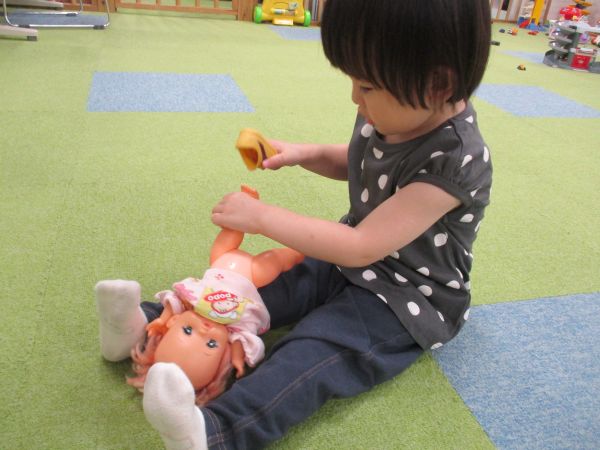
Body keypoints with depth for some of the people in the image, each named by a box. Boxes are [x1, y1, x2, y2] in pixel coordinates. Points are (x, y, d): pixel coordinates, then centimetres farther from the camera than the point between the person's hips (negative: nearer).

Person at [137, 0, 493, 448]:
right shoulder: (395, 112, -6)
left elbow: (361, 247, -30)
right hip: (353, 261, 8)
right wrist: (303, 153, -2)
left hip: (409, 297, -8)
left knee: (313, 351, -32)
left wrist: (262, 217, -26)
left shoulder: (456, 160, -30)